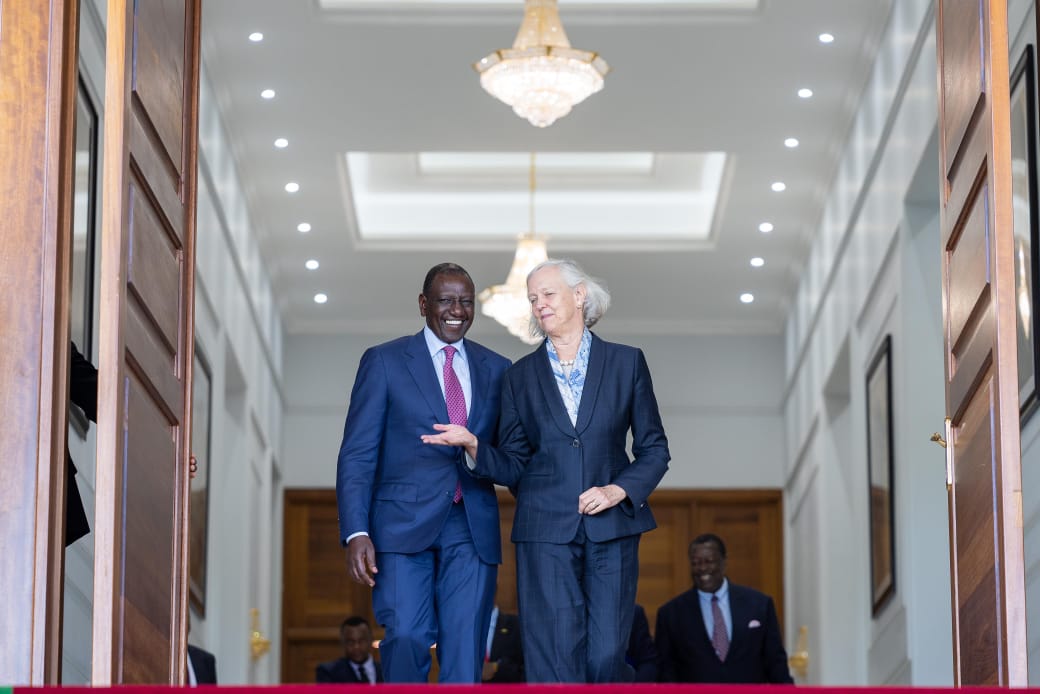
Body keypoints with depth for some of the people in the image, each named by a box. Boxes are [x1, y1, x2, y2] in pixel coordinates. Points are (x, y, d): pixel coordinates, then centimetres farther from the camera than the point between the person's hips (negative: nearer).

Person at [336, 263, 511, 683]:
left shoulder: (496, 370, 15)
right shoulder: (384, 362, 6)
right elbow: (356, 454, 0)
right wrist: (355, 533, -10)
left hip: (473, 529, 3)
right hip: (404, 523, -2)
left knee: (465, 653, -2)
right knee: (406, 638, -14)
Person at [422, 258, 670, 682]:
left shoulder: (626, 362, 7)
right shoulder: (521, 377, 10)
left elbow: (654, 449, 9)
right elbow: (514, 468, 9)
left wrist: (619, 490, -8)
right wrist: (474, 445, -10)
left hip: (612, 528, 0)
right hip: (546, 531, 1)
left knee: (606, 657, -4)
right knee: (555, 659, -7)